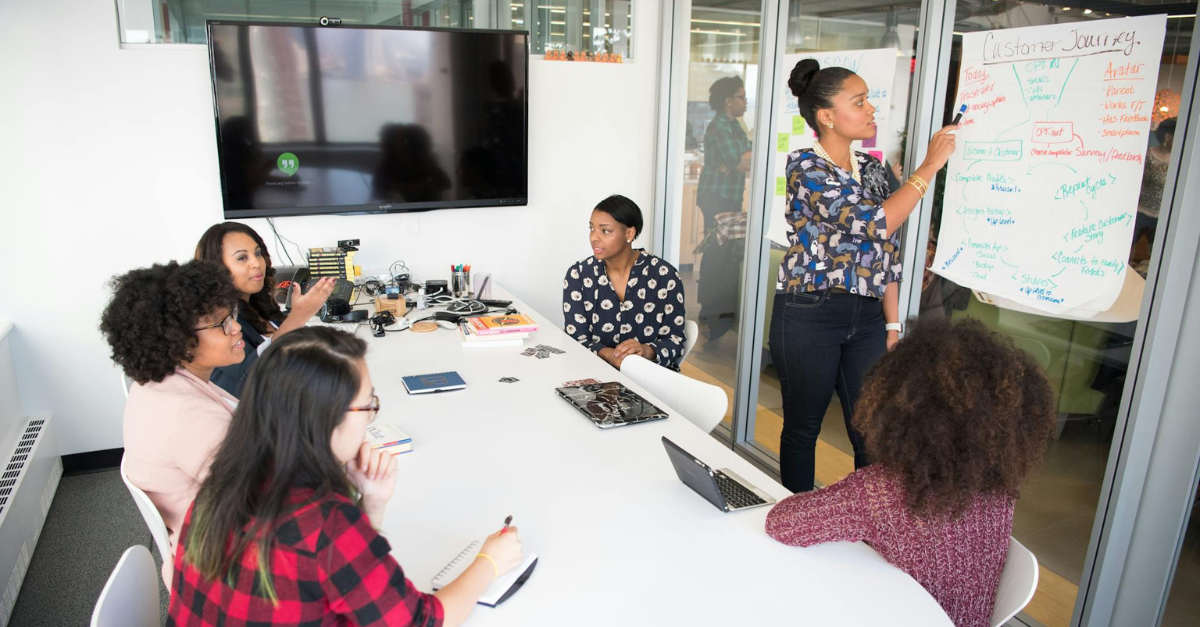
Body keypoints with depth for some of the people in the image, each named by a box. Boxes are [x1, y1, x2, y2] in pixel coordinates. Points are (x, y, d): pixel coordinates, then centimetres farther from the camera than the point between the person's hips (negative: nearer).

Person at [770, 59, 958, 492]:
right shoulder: (804, 166, -10)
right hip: (809, 315, -6)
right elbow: (874, 223, -21)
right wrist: (930, 166, -13)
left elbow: (887, 252, 13)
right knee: (802, 429, 9)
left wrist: (892, 325, 9)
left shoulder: (872, 168, 11)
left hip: (866, 316, 6)